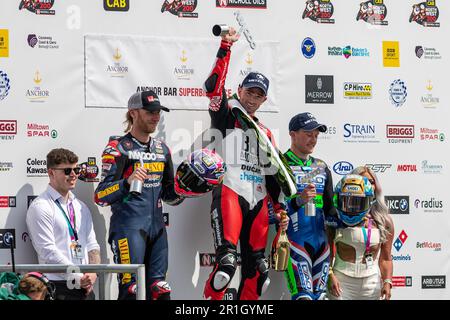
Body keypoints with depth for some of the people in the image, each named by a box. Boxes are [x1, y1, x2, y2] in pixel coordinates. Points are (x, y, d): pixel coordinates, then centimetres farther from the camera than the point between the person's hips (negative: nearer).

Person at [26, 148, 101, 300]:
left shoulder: (81, 207, 16)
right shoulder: (40, 207, -6)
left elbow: (92, 245, 14)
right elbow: (48, 252, -13)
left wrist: (92, 273, -4)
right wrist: (78, 278, -13)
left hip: (85, 287, 6)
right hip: (58, 288, -6)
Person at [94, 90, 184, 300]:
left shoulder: (162, 149, 17)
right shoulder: (118, 148, -5)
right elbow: (101, 196, -13)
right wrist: (127, 183, -30)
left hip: (156, 227, 7)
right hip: (128, 227, -7)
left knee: (159, 291, 7)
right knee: (131, 291, -13)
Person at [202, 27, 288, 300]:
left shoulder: (265, 132, 24)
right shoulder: (226, 115, 8)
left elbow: (272, 174, 24)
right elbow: (213, 86, -11)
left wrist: (280, 209, 15)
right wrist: (225, 48, -15)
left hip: (257, 201, 6)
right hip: (229, 193, -6)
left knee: (256, 270, 5)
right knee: (227, 262, -22)